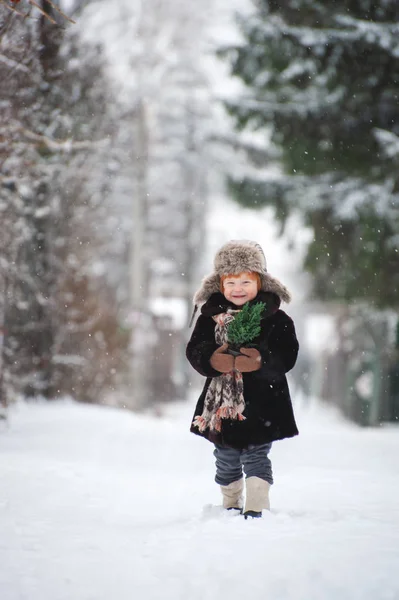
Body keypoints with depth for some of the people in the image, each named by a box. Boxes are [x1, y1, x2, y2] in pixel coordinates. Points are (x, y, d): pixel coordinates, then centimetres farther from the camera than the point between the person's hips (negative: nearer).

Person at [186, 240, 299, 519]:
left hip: (260, 404, -3)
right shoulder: (211, 316, 2)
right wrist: (214, 358, -26)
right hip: (221, 403, 3)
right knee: (226, 462, 15)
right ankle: (231, 506, 32)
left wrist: (261, 360, -31)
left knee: (256, 458, -4)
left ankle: (256, 508, -1)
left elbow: (286, 357, -12)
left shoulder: (275, 318, -5)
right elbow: (194, 351, -4)